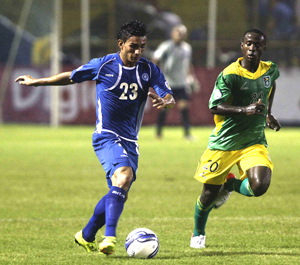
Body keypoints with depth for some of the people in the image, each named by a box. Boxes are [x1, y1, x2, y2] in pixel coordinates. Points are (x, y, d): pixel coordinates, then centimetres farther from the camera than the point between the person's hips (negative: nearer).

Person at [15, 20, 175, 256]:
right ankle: (110, 237, -37)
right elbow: (71, 77, 8)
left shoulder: (149, 70, 2)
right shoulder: (103, 66, -6)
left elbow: (170, 97, -5)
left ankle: (86, 236, 31)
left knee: (118, 195, 9)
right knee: (124, 176, -30)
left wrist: (165, 101, -30)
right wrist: (36, 82, 17)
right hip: (106, 137, -5)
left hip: (130, 142, 5)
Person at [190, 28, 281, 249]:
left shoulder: (270, 70, 1)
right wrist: (245, 110, -31)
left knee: (259, 187, -21)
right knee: (209, 194, 5)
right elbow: (215, 107, -19)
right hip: (224, 143, -3)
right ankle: (198, 234, 35)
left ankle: (230, 184, 15)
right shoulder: (229, 75, -15)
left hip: (254, 142, 3)